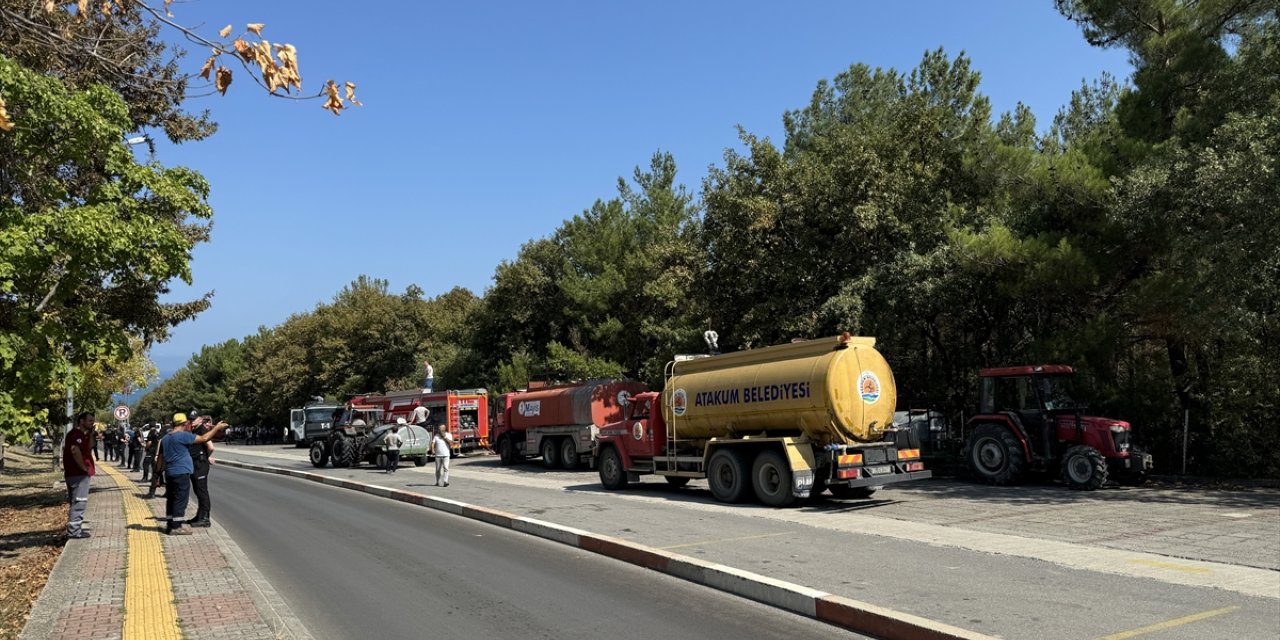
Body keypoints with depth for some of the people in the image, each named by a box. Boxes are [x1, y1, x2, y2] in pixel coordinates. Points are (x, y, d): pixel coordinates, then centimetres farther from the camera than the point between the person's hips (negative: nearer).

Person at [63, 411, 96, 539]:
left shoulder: (83, 434, 14)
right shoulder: (75, 434, -16)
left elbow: (89, 447, 20)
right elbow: (75, 451, -29)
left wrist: (91, 434, 7)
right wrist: (84, 467, -19)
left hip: (80, 473, 10)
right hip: (78, 473, -10)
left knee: (77, 502, 16)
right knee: (79, 502, -8)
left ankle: (75, 528, 23)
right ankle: (74, 531, -6)